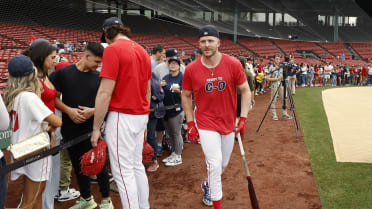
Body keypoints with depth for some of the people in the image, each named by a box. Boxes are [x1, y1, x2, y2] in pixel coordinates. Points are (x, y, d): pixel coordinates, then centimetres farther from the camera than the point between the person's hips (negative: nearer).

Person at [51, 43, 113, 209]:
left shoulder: (98, 77, 3)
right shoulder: (63, 73, 1)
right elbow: (54, 97, 2)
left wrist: (93, 111, -13)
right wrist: (69, 110, -13)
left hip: (92, 128, -1)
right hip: (70, 128, 1)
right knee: (78, 165, 13)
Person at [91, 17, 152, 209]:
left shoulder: (113, 49, -11)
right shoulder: (142, 51, 13)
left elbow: (105, 93, -16)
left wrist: (96, 128, -11)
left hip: (122, 117, -8)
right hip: (140, 116, 8)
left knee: (123, 172, -2)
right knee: (137, 166, 17)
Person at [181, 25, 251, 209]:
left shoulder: (233, 64, -10)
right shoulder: (191, 69, -10)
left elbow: (245, 91, -2)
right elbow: (186, 96, 3)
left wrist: (243, 118, -9)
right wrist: (190, 124, -1)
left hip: (229, 123, 3)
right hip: (206, 123, -2)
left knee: (223, 164, 17)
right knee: (214, 164, -9)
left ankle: (208, 184, 49)